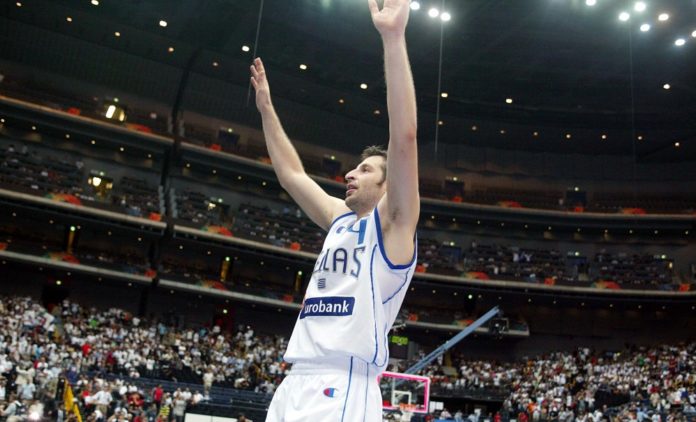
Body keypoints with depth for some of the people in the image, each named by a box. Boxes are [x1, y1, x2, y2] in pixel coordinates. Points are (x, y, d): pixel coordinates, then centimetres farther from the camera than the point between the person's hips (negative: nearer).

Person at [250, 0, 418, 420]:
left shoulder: (392, 222, 0)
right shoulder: (341, 218, 21)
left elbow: (404, 136, -14)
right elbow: (291, 174, 32)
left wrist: (394, 38, -18)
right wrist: (267, 110, 32)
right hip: (296, 383, 8)